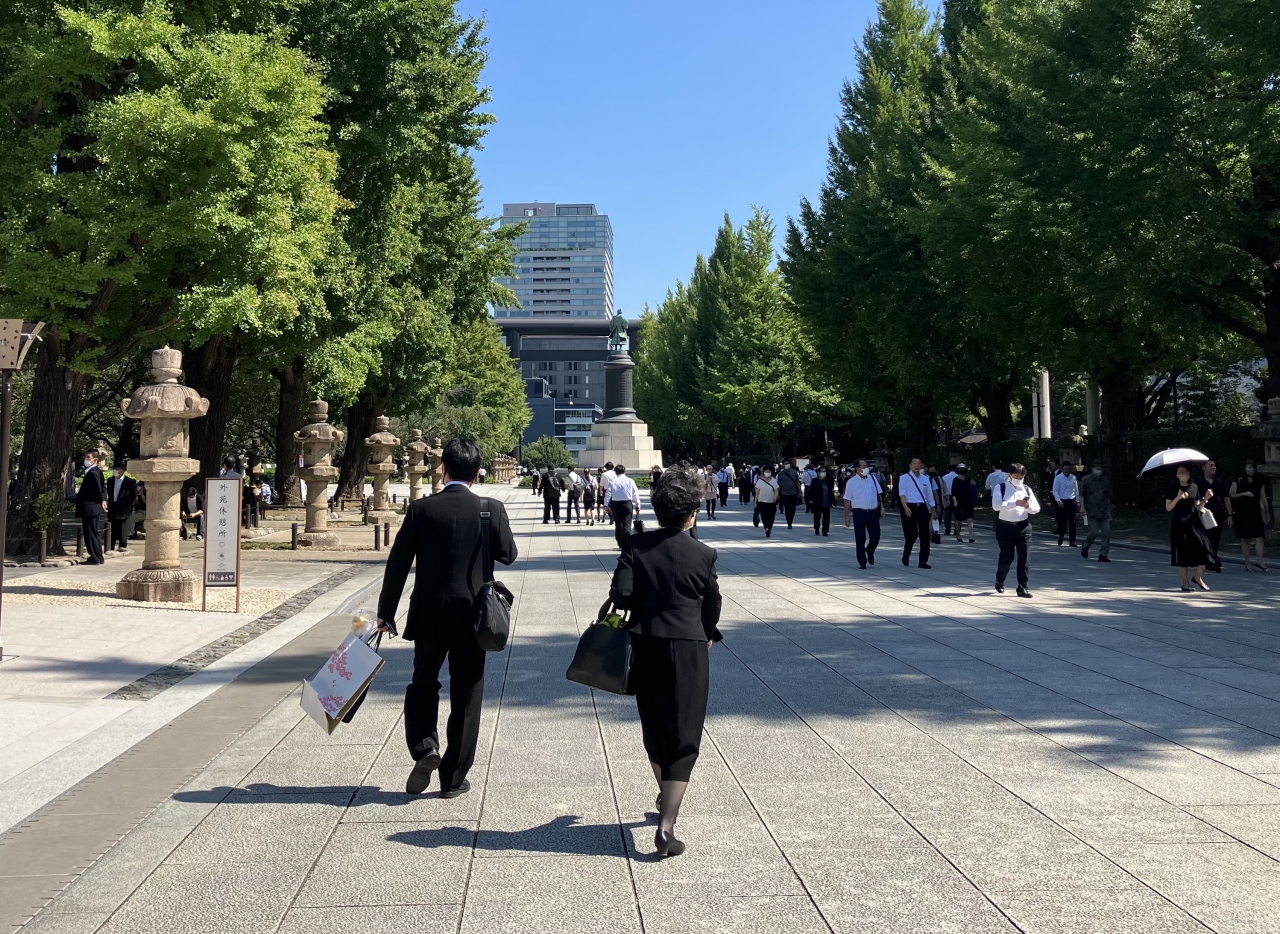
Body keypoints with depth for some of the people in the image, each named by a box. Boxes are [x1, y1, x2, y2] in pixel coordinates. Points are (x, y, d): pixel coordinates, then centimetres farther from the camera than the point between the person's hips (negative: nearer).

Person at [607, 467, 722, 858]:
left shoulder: (636, 546, -4)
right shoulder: (703, 554, -6)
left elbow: (620, 594, -12)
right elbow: (712, 604, 4)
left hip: (647, 647, 3)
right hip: (689, 649, -3)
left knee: (654, 728, 22)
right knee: (684, 737, 1)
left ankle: (667, 798, 42)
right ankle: (667, 824, -9)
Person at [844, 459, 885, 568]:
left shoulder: (873, 478, 7)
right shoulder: (851, 482, -4)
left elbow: (879, 494, 13)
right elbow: (847, 500, -3)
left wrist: (882, 508, 7)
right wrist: (847, 516, -5)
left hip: (873, 512, 3)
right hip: (859, 513, -3)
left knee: (876, 536, 5)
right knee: (860, 539, 1)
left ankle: (870, 552, 36)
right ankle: (862, 562, 13)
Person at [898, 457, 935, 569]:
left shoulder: (925, 479, 14)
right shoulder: (904, 478, 0)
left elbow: (929, 495, 19)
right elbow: (902, 494, -9)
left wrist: (932, 510, 19)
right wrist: (906, 507, -22)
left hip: (922, 507, 4)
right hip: (910, 507, -4)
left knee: (925, 535, -1)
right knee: (911, 534, 0)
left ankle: (923, 560, 4)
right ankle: (906, 557, 23)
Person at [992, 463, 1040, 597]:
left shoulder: (1027, 489, 10)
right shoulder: (1001, 487, -2)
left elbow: (1037, 508, 7)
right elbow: (996, 505, -17)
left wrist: (1028, 506, -17)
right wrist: (1015, 503, -27)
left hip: (1023, 526, 3)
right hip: (1005, 527, -3)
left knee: (1024, 557, -3)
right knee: (1007, 557, 4)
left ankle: (1023, 587, 2)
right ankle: (999, 582, 28)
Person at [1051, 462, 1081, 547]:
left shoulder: (1073, 478, 7)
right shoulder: (1058, 478, -4)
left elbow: (1076, 490, 14)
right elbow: (1055, 491, -7)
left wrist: (1077, 501, 12)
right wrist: (1058, 500, -20)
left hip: (1072, 501, 3)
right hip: (1062, 502, -3)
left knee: (1072, 522, 1)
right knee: (1062, 521, 3)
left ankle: (1072, 541, 5)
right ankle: (1060, 540, 22)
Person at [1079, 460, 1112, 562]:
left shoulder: (1106, 481, 15)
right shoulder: (1086, 480, 4)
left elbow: (1108, 497, 19)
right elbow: (1081, 495, 2)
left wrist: (1109, 511, 16)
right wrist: (1083, 507, -10)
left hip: (1104, 512, 4)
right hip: (1092, 512, -4)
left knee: (1106, 533, -5)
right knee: (1094, 532, -11)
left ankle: (1103, 555, 0)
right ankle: (1085, 547, 17)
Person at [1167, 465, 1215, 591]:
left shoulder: (1194, 487, 10)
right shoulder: (1173, 489, 0)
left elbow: (1198, 507, 14)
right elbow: (1168, 508, -4)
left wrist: (1205, 499, -3)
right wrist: (1178, 497, -17)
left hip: (1194, 524, 3)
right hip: (1179, 525, -3)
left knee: (1204, 552, -6)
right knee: (1182, 556, 0)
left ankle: (1198, 577, 15)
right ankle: (1184, 584, 10)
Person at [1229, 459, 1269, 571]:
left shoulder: (1260, 483, 9)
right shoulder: (1238, 482, 3)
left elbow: (1263, 498, 11)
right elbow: (1231, 496, 0)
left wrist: (1267, 512, 9)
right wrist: (1244, 494, -14)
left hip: (1255, 512, 1)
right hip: (1242, 513, -1)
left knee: (1259, 536, -12)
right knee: (1245, 539, 1)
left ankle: (1260, 561, -18)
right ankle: (1247, 563, 5)